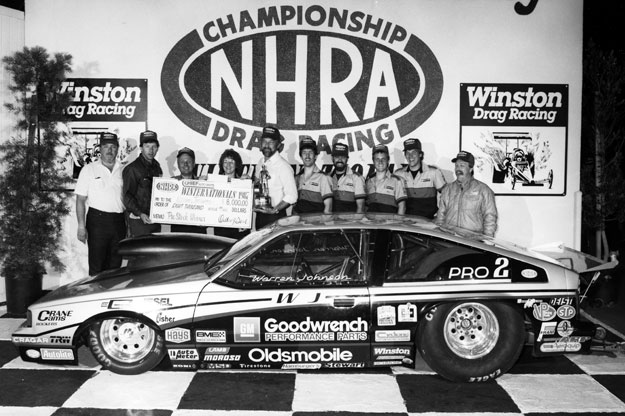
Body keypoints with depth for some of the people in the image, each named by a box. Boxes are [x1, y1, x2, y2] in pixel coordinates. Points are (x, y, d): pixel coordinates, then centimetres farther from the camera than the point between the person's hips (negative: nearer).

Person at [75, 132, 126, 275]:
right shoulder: (89, 169, 2)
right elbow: (80, 200, 1)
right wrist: (81, 226, -8)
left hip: (119, 221, 3)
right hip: (97, 220, -3)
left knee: (115, 265, 9)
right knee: (96, 266, -1)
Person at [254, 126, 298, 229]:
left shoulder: (283, 166, -14)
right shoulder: (260, 163, 9)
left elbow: (292, 196, -15)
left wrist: (274, 210, -20)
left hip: (275, 217, -7)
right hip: (259, 214, 7)